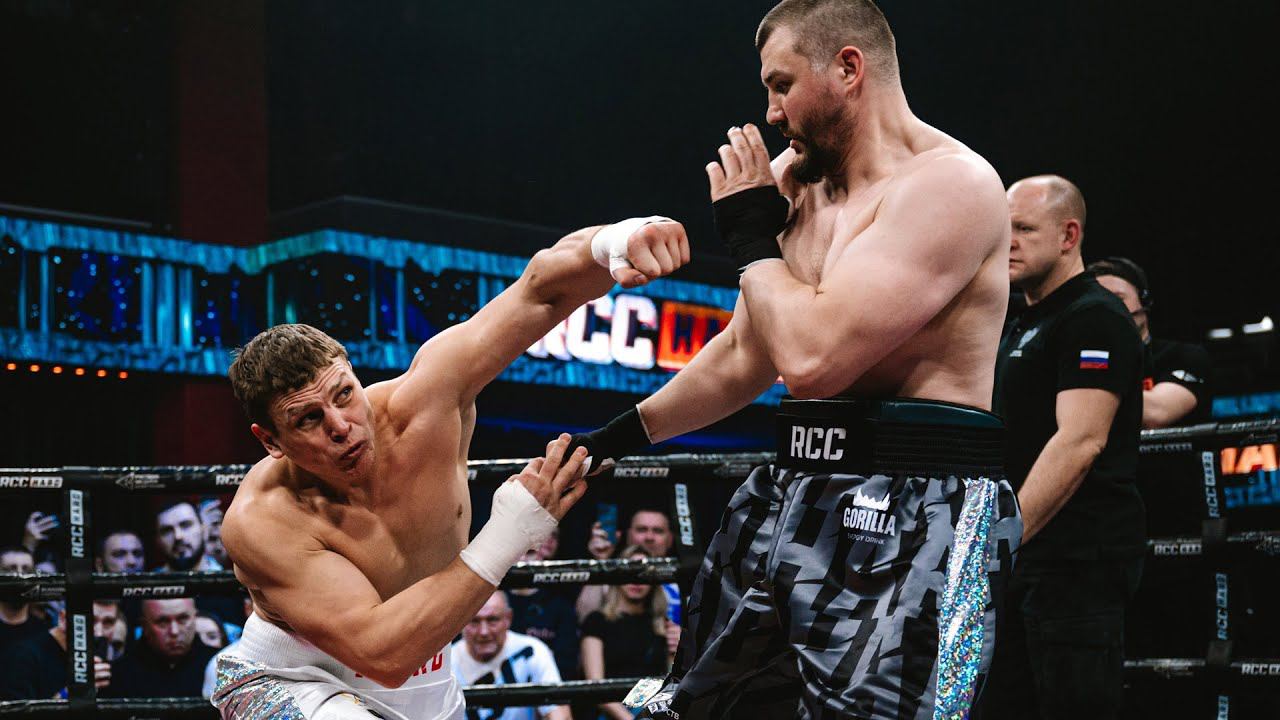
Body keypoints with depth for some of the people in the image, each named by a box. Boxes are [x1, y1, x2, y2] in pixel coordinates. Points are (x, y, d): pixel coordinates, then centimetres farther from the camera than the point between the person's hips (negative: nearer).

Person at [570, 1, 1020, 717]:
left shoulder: (952, 184, -14)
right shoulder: (796, 181, 12)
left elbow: (812, 356, -24)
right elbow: (744, 356, 24)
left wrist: (753, 235, -9)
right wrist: (624, 434, 31)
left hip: (916, 518, -9)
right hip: (795, 493, 9)